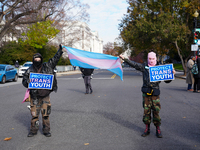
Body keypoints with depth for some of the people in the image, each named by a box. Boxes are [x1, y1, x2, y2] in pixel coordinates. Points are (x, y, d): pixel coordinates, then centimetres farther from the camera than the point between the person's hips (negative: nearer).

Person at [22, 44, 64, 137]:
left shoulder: (47, 66, 3)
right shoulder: (29, 70, 3)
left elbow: (55, 59, 11)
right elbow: (24, 81, 8)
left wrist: (60, 50, 8)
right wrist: (28, 82, -14)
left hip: (45, 95, 0)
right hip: (34, 96, 0)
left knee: (46, 113, 3)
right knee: (34, 113, 4)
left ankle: (46, 130, 15)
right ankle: (33, 130, 19)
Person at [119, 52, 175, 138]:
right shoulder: (144, 67, 7)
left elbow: (167, 80, 8)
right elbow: (133, 64, 8)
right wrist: (124, 59, 6)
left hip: (155, 93, -1)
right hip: (146, 92, 1)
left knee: (156, 111, -2)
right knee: (146, 110, 5)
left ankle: (158, 130, 11)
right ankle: (147, 129, 18)